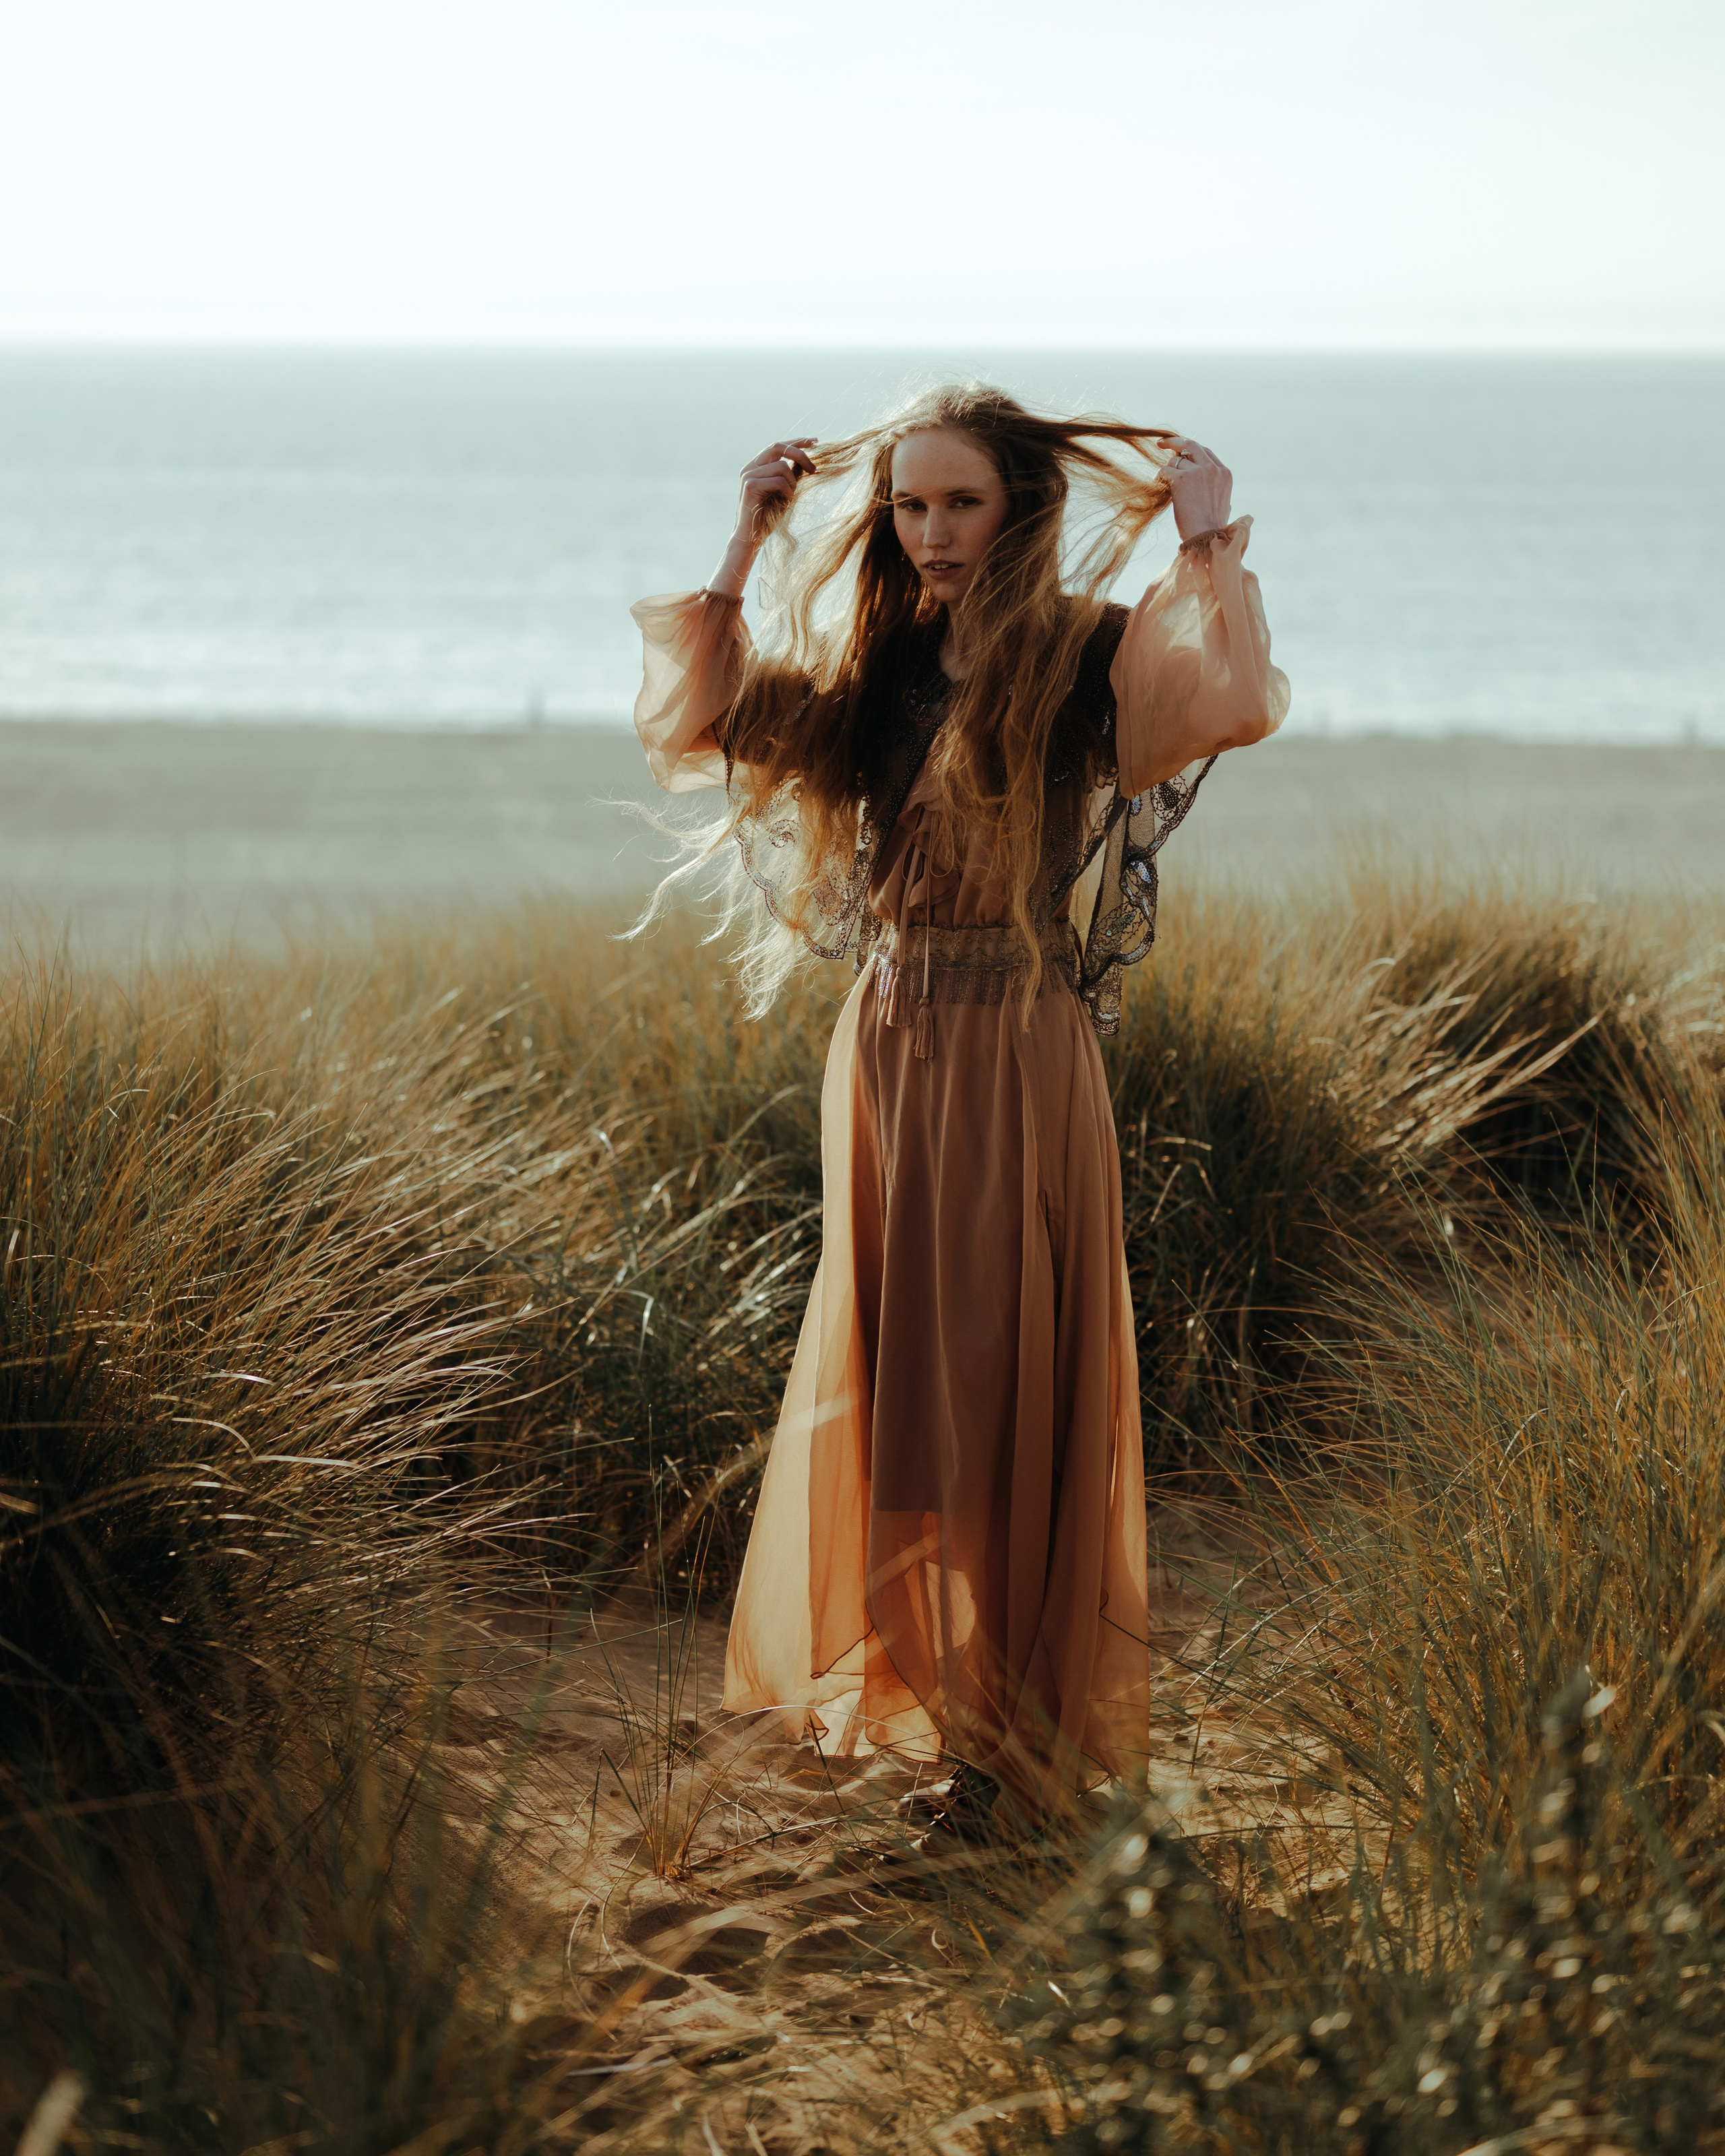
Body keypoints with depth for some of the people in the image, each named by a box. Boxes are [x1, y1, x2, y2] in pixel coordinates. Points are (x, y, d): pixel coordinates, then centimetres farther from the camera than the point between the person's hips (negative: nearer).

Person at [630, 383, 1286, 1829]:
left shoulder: (1084, 657, -8)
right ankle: (900, 1670, 28)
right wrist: (751, 543, 7)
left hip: (1016, 1058, -6)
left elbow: (1242, 704, -27)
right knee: (881, 1367, 13)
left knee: (1005, 1374, 1)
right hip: (886, 1045, 6)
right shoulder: (880, 669, 9)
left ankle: (1015, 1714, 12)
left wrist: (1211, 534, -17)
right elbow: (695, 720, 6)